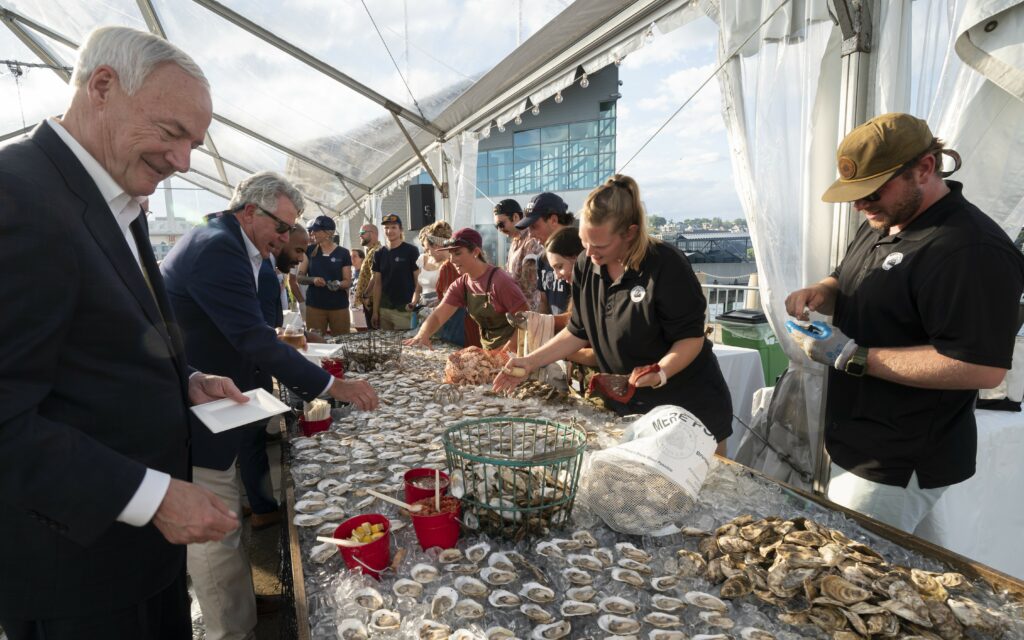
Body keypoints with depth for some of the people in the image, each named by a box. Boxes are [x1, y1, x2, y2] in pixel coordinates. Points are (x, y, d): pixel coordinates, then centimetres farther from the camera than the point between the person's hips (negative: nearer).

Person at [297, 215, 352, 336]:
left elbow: (348, 282, 2)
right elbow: (299, 277, 6)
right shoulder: (309, 251, 7)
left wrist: (339, 284, -20)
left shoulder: (343, 253, 1)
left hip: (339, 307, -1)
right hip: (314, 306, 1)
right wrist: (313, 280, -14)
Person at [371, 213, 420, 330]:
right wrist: (375, 311, 8)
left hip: (404, 310, -5)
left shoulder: (411, 251, -4)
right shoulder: (379, 254, 10)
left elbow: (418, 282, -5)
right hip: (384, 309, 5)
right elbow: (377, 284, 12)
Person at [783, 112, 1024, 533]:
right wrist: (821, 292, -1)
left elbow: (983, 368, -27)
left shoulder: (973, 250, -22)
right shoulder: (879, 226, 9)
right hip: (854, 443, 9)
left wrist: (853, 357, -26)